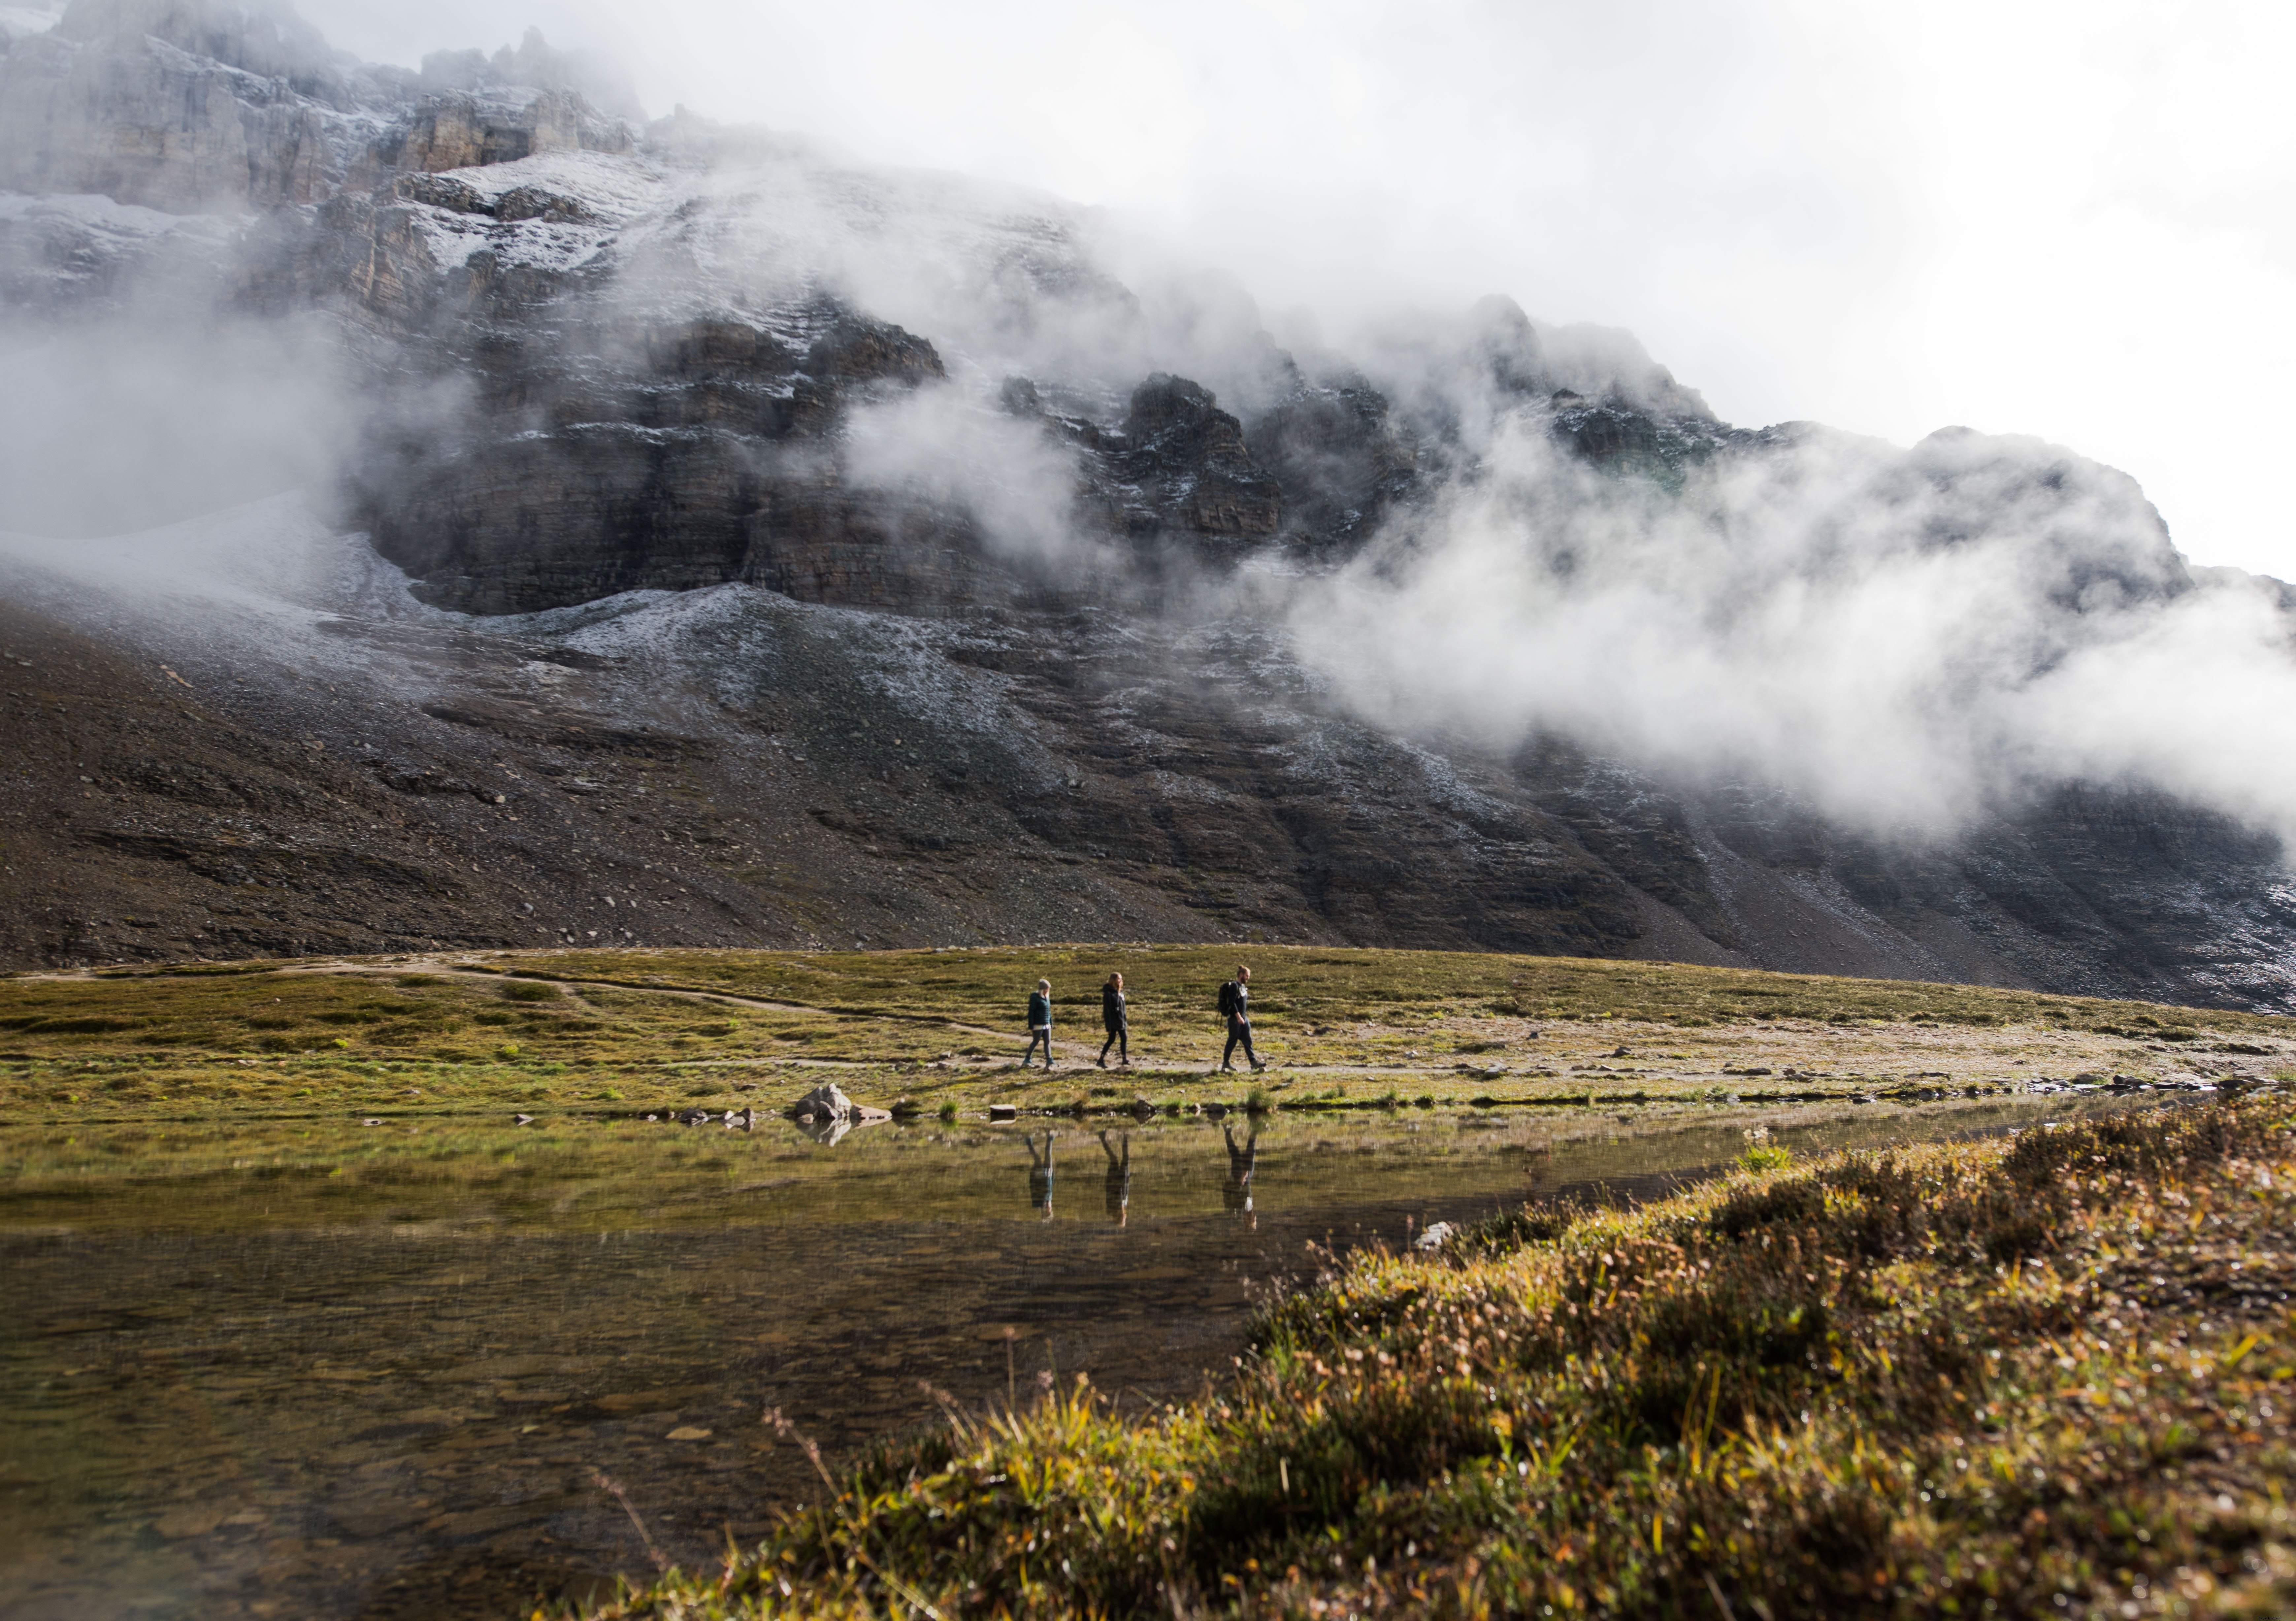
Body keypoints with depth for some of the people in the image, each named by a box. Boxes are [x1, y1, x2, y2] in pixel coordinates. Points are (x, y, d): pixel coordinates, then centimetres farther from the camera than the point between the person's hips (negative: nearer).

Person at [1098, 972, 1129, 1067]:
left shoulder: (1120, 992, 9)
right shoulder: (1108, 993, -15)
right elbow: (1107, 1010, -17)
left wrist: (1125, 1020, 16)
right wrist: (1109, 1025, -18)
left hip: (1121, 1021, 8)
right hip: (1113, 1021, -8)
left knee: (1124, 1039, 8)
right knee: (1112, 1040, -4)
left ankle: (1124, 1059, 17)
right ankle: (1101, 1060, 4)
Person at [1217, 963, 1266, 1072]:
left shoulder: (1243, 987, 15)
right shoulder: (1234, 986, -14)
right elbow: (1232, 1003, -21)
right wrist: (1238, 1017, -24)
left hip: (1244, 1019, 9)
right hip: (1235, 1019, -9)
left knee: (1248, 1040, 5)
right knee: (1232, 1041, -2)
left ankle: (1254, 1062, 4)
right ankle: (1226, 1063, 6)